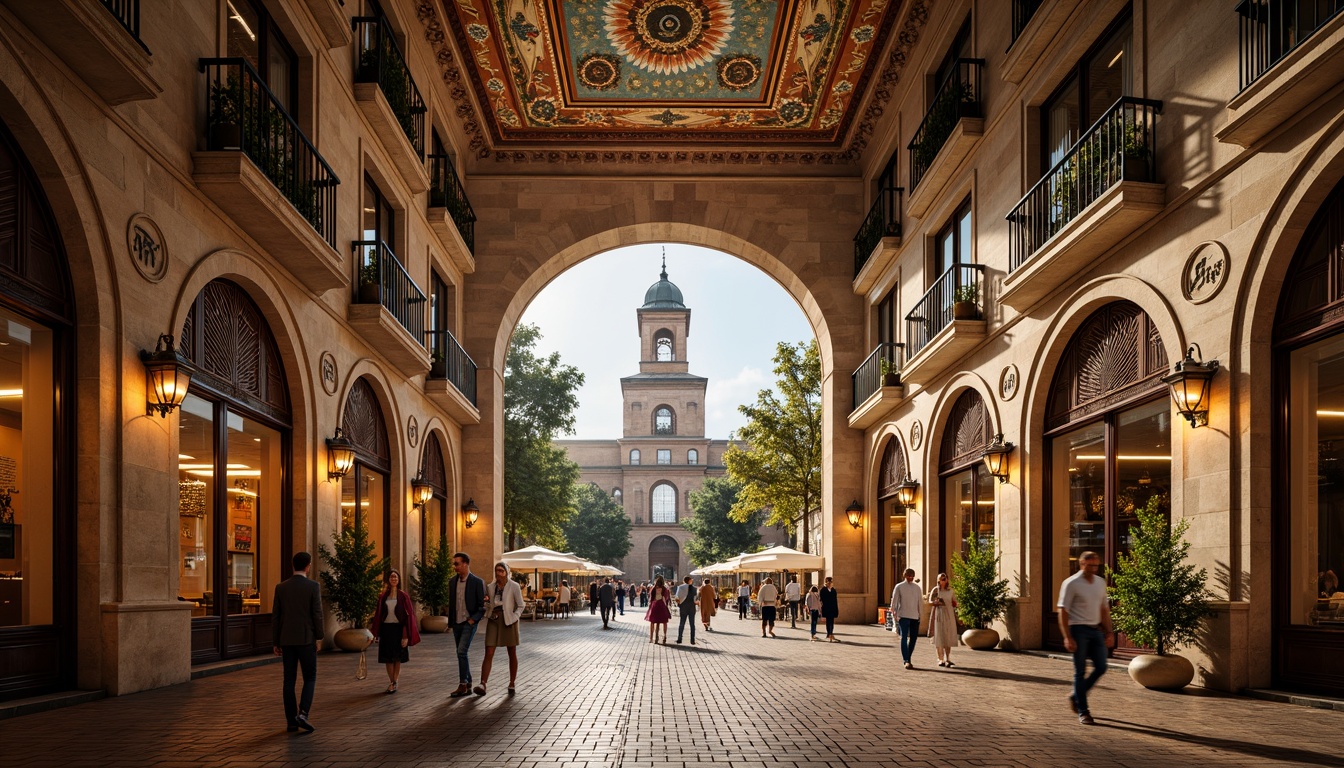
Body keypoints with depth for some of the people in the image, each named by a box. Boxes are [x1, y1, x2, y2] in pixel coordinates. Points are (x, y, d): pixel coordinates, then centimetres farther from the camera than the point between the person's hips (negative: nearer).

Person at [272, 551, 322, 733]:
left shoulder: (281, 587, 2)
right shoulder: (313, 586, -9)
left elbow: (275, 616, 4)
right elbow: (317, 614, -11)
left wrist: (276, 642, 11)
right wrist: (319, 638, 0)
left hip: (287, 640, 3)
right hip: (306, 639, -3)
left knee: (289, 680, 7)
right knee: (310, 678, 6)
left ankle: (291, 721, 7)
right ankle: (303, 714, -12)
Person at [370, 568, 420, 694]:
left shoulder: (403, 596, -4)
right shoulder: (384, 596, 5)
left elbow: (408, 615, -6)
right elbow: (378, 614, 7)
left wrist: (406, 636, -12)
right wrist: (376, 633, 2)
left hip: (398, 628, -3)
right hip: (386, 628, 3)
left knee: (397, 658, 2)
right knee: (388, 658, 5)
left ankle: (394, 683, 9)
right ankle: (391, 683, 14)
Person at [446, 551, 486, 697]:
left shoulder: (477, 582, -10)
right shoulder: (453, 581, 8)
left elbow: (483, 605, -8)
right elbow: (451, 602, 16)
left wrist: (473, 619, -15)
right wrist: (450, 622, 11)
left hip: (469, 623, -6)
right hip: (457, 623, 6)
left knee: (462, 652, -15)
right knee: (462, 654, 9)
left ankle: (462, 685, -10)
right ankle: (468, 685, 17)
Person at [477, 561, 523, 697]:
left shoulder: (514, 586, -3)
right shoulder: (490, 587, 7)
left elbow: (520, 606, 1)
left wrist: (514, 618, -12)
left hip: (508, 621, -2)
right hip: (493, 621, 2)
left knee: (512, 654, 8)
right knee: (489, 654, -8)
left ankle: (512, 684, 20)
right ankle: (482, 685, -16)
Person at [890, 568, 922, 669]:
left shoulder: (917, 587, 13)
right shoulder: (899, 587, 1)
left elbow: (920, 601, 16)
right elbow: (894, 601, 0)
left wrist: (921, 615, 9)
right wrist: (895, 614, -7)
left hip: (915, 616, 5)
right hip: (903, 616, -5)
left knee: (913, 638, 7)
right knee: (904, 638, -12)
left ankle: (908, 660, 20)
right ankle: (906, 661, -17)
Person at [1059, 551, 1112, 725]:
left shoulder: (1101, 582, 10)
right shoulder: (1071, 584, -9)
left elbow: (1105, 608, 17)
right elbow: (1063, 611, -12)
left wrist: (1108, 632, 11)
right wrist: (1067, 637, -17)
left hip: (1096, 630, 6)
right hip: (1079, 630, -6)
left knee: (1101, 668, 4)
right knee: (1080, 671, -1)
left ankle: (1076, 696, 24)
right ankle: (1083, 712, 4)